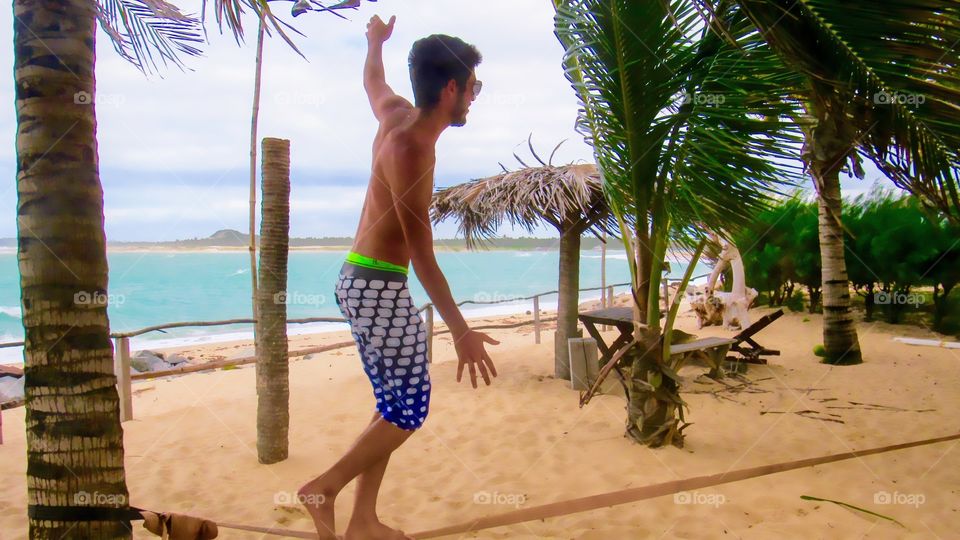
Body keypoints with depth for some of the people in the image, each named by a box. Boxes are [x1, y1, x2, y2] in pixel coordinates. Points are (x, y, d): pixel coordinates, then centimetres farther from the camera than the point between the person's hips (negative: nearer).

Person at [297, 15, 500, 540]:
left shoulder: (397, 113, 4)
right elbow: (422, 255, -25)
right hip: (379, 286, -10)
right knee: (407, 412, -4)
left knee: (394, 407, 13)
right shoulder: (411, 148, -22)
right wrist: (461, 330, -26)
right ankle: (324, 488, 8)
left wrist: (375, 41, 51)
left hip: (363, 280, 10)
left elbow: (372, 80, 30)